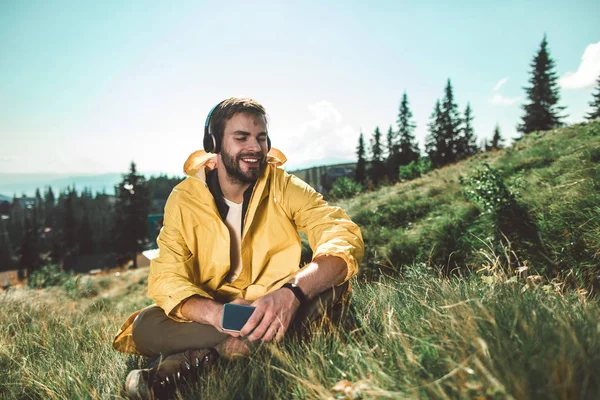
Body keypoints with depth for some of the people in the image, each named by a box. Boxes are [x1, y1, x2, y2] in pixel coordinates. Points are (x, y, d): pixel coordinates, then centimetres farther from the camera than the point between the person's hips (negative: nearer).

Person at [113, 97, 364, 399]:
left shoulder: (284, 186, -9)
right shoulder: (183, 199, -7)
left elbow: (346, 237, -22)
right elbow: (167, 279, -15)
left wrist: (293, 292, -41)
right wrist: (215, 314, -37)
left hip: (281, 306, 1)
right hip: (215, 315, 0)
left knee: (330, 284, -29)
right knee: (145, 326, -23)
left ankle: (200, 357, -26)